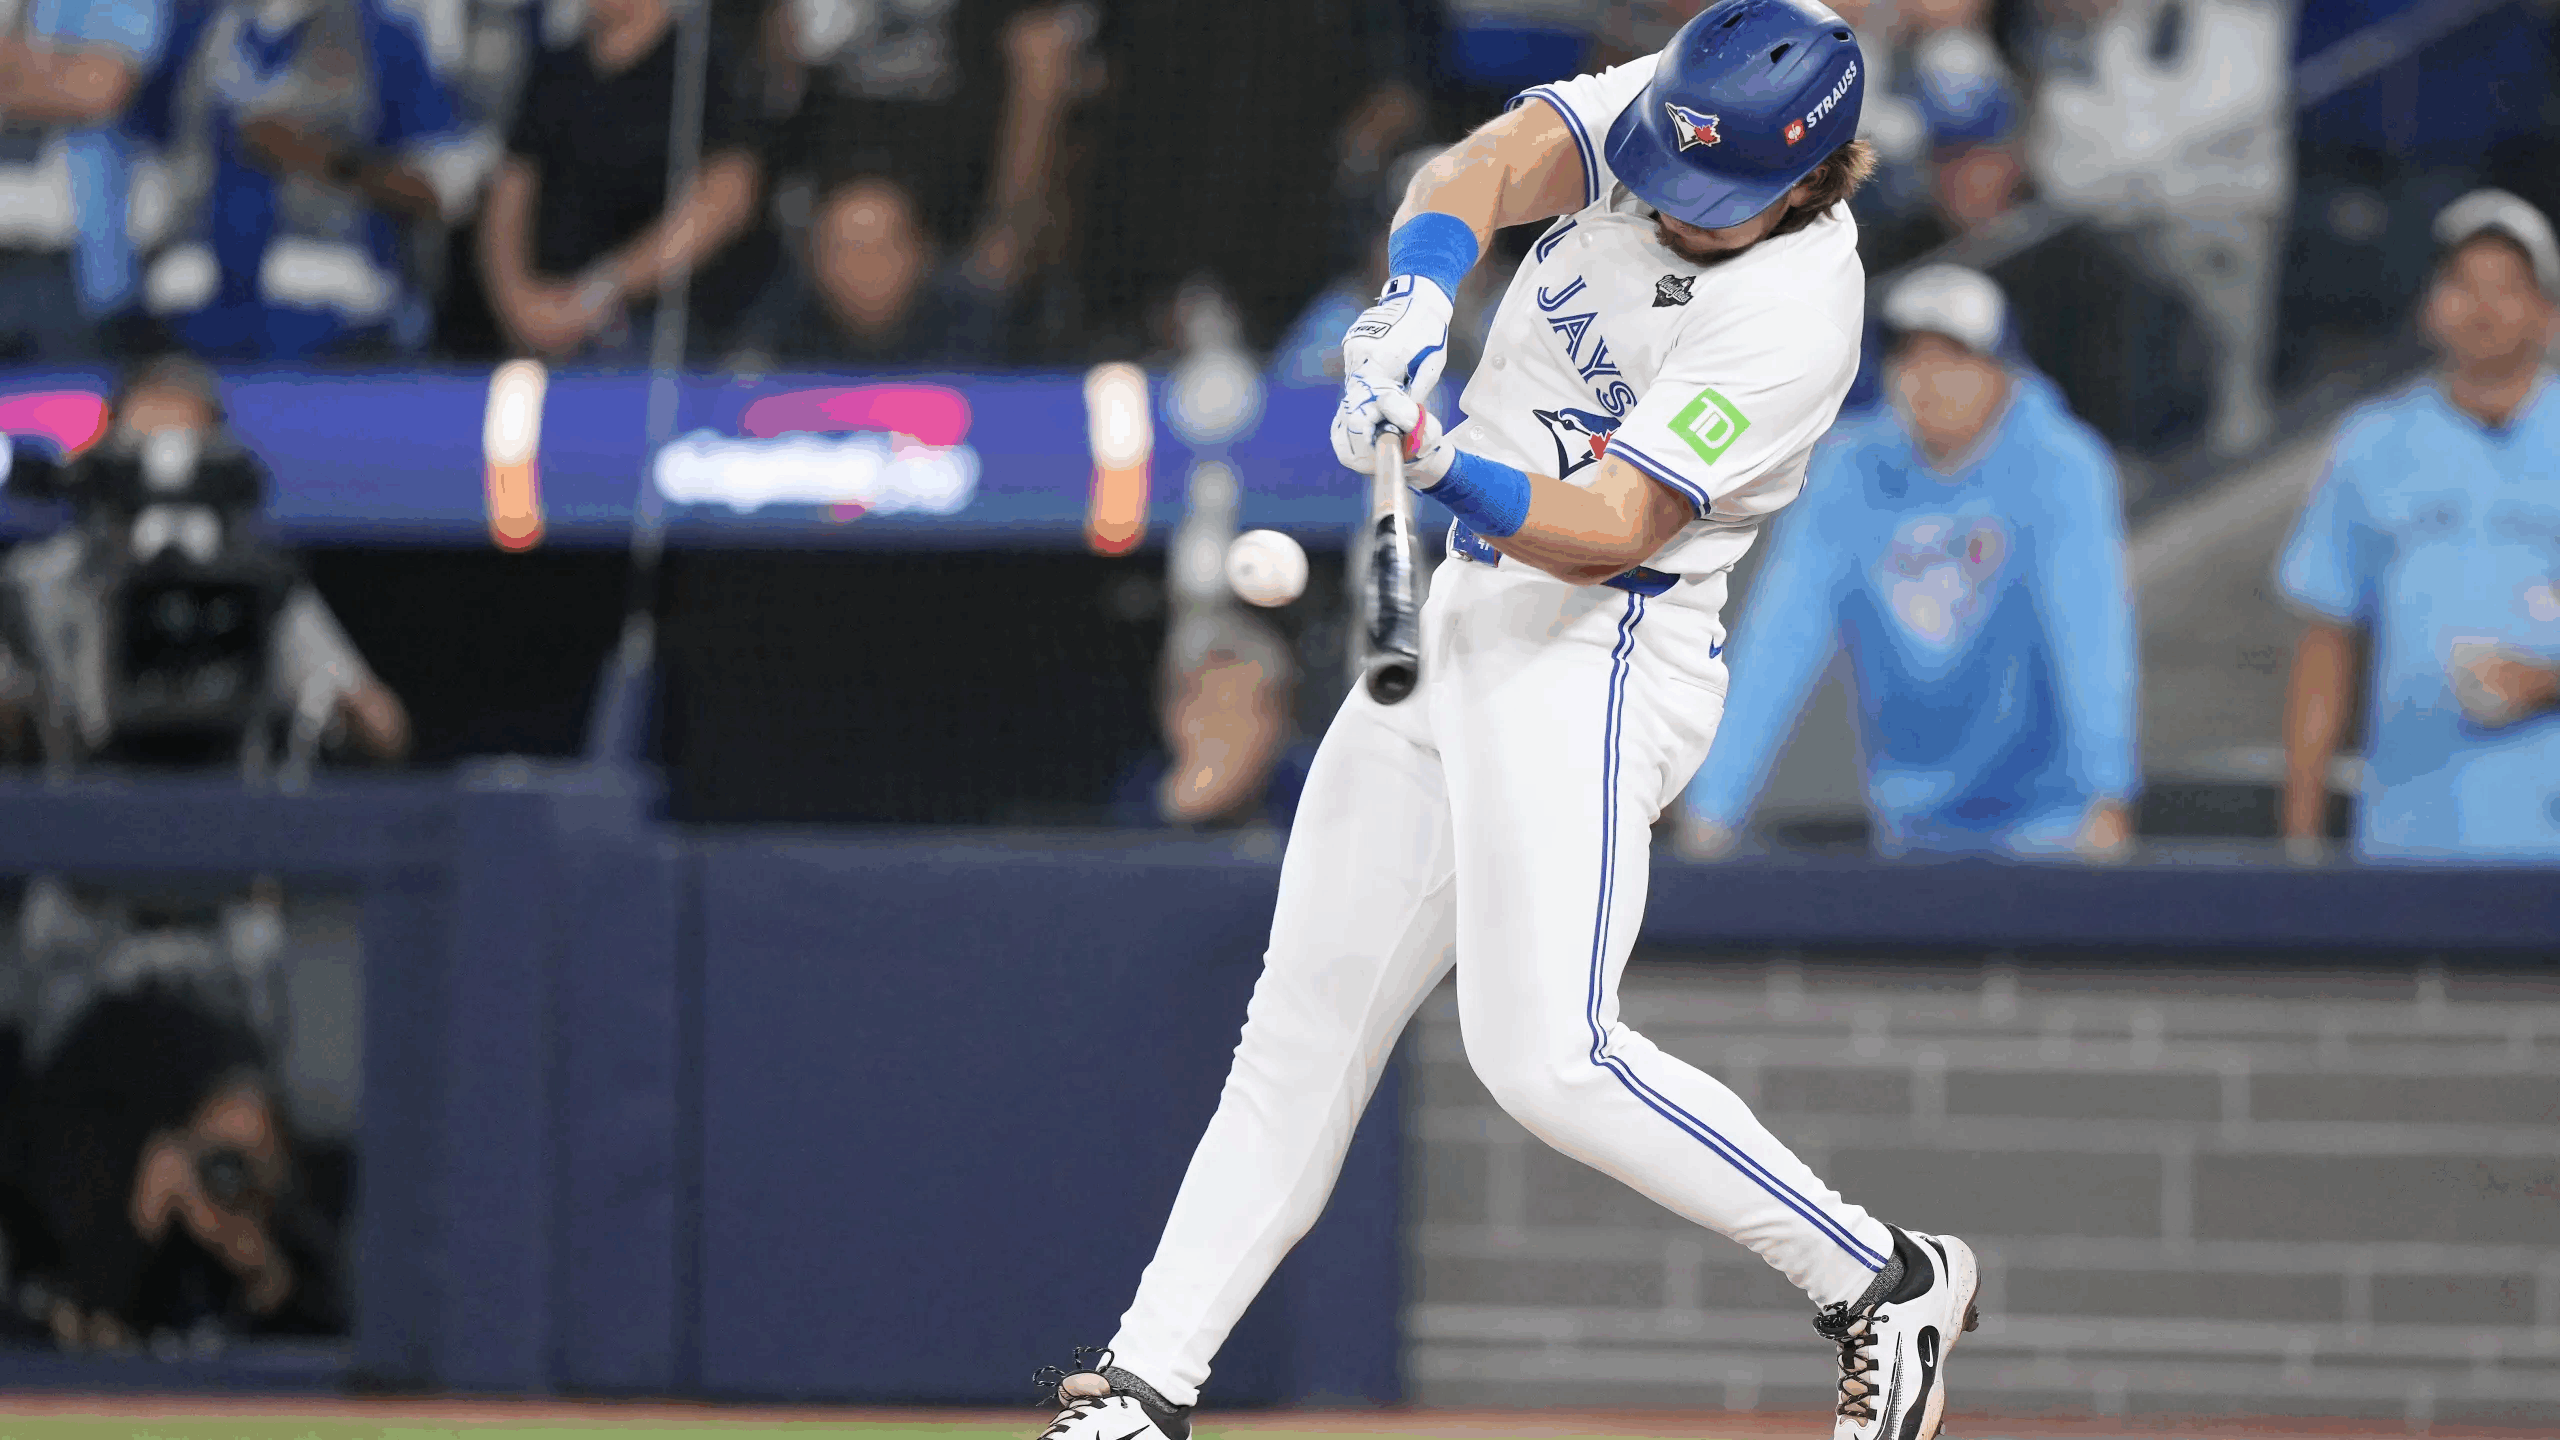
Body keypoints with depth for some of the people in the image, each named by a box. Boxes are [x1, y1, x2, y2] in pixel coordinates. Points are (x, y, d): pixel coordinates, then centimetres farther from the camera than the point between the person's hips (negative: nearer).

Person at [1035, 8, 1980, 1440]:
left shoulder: (1797, 309, -21)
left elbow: (1612, 533, -25)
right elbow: (1486, 169, -18)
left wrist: (1447, 471, -41)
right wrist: (1418, 302, -38)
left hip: (1596, 648, -8)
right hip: (1465, 609, 8)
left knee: (1548, 1054, -18)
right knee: (1310, 1012, 8)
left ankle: (1888, 1282, -4)